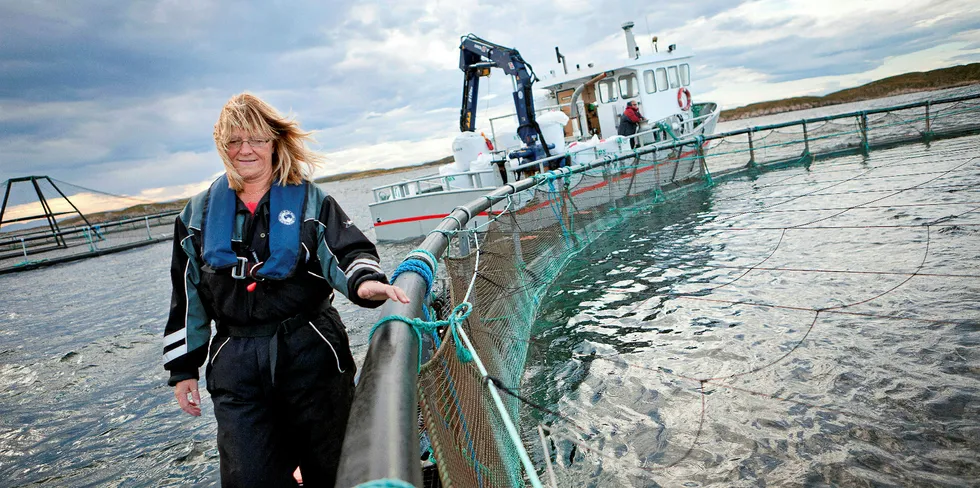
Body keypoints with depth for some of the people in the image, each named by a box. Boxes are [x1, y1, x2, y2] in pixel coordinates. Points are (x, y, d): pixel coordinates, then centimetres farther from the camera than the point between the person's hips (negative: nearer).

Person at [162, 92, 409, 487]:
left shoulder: (309, 200, 2)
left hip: (312, 352, -1)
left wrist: (364, 280, -35)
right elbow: (186, 299, 13)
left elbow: (347, 251, -12)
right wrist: (182, 369, 12)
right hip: (235, 363, 2)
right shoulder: (198, 214, 9)